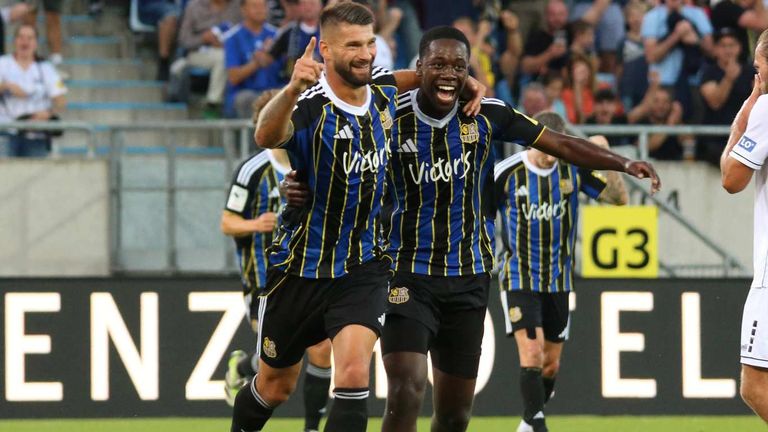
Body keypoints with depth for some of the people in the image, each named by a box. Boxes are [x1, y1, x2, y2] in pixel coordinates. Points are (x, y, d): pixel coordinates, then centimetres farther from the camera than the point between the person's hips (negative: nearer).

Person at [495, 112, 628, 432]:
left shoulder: (573, 170, -4)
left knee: (551, 364, 9)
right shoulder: (507, 173, -12)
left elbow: (619, 197, -4)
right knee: (531, 352, -19)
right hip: (519, 278, -4)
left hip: (558, 280, 4)